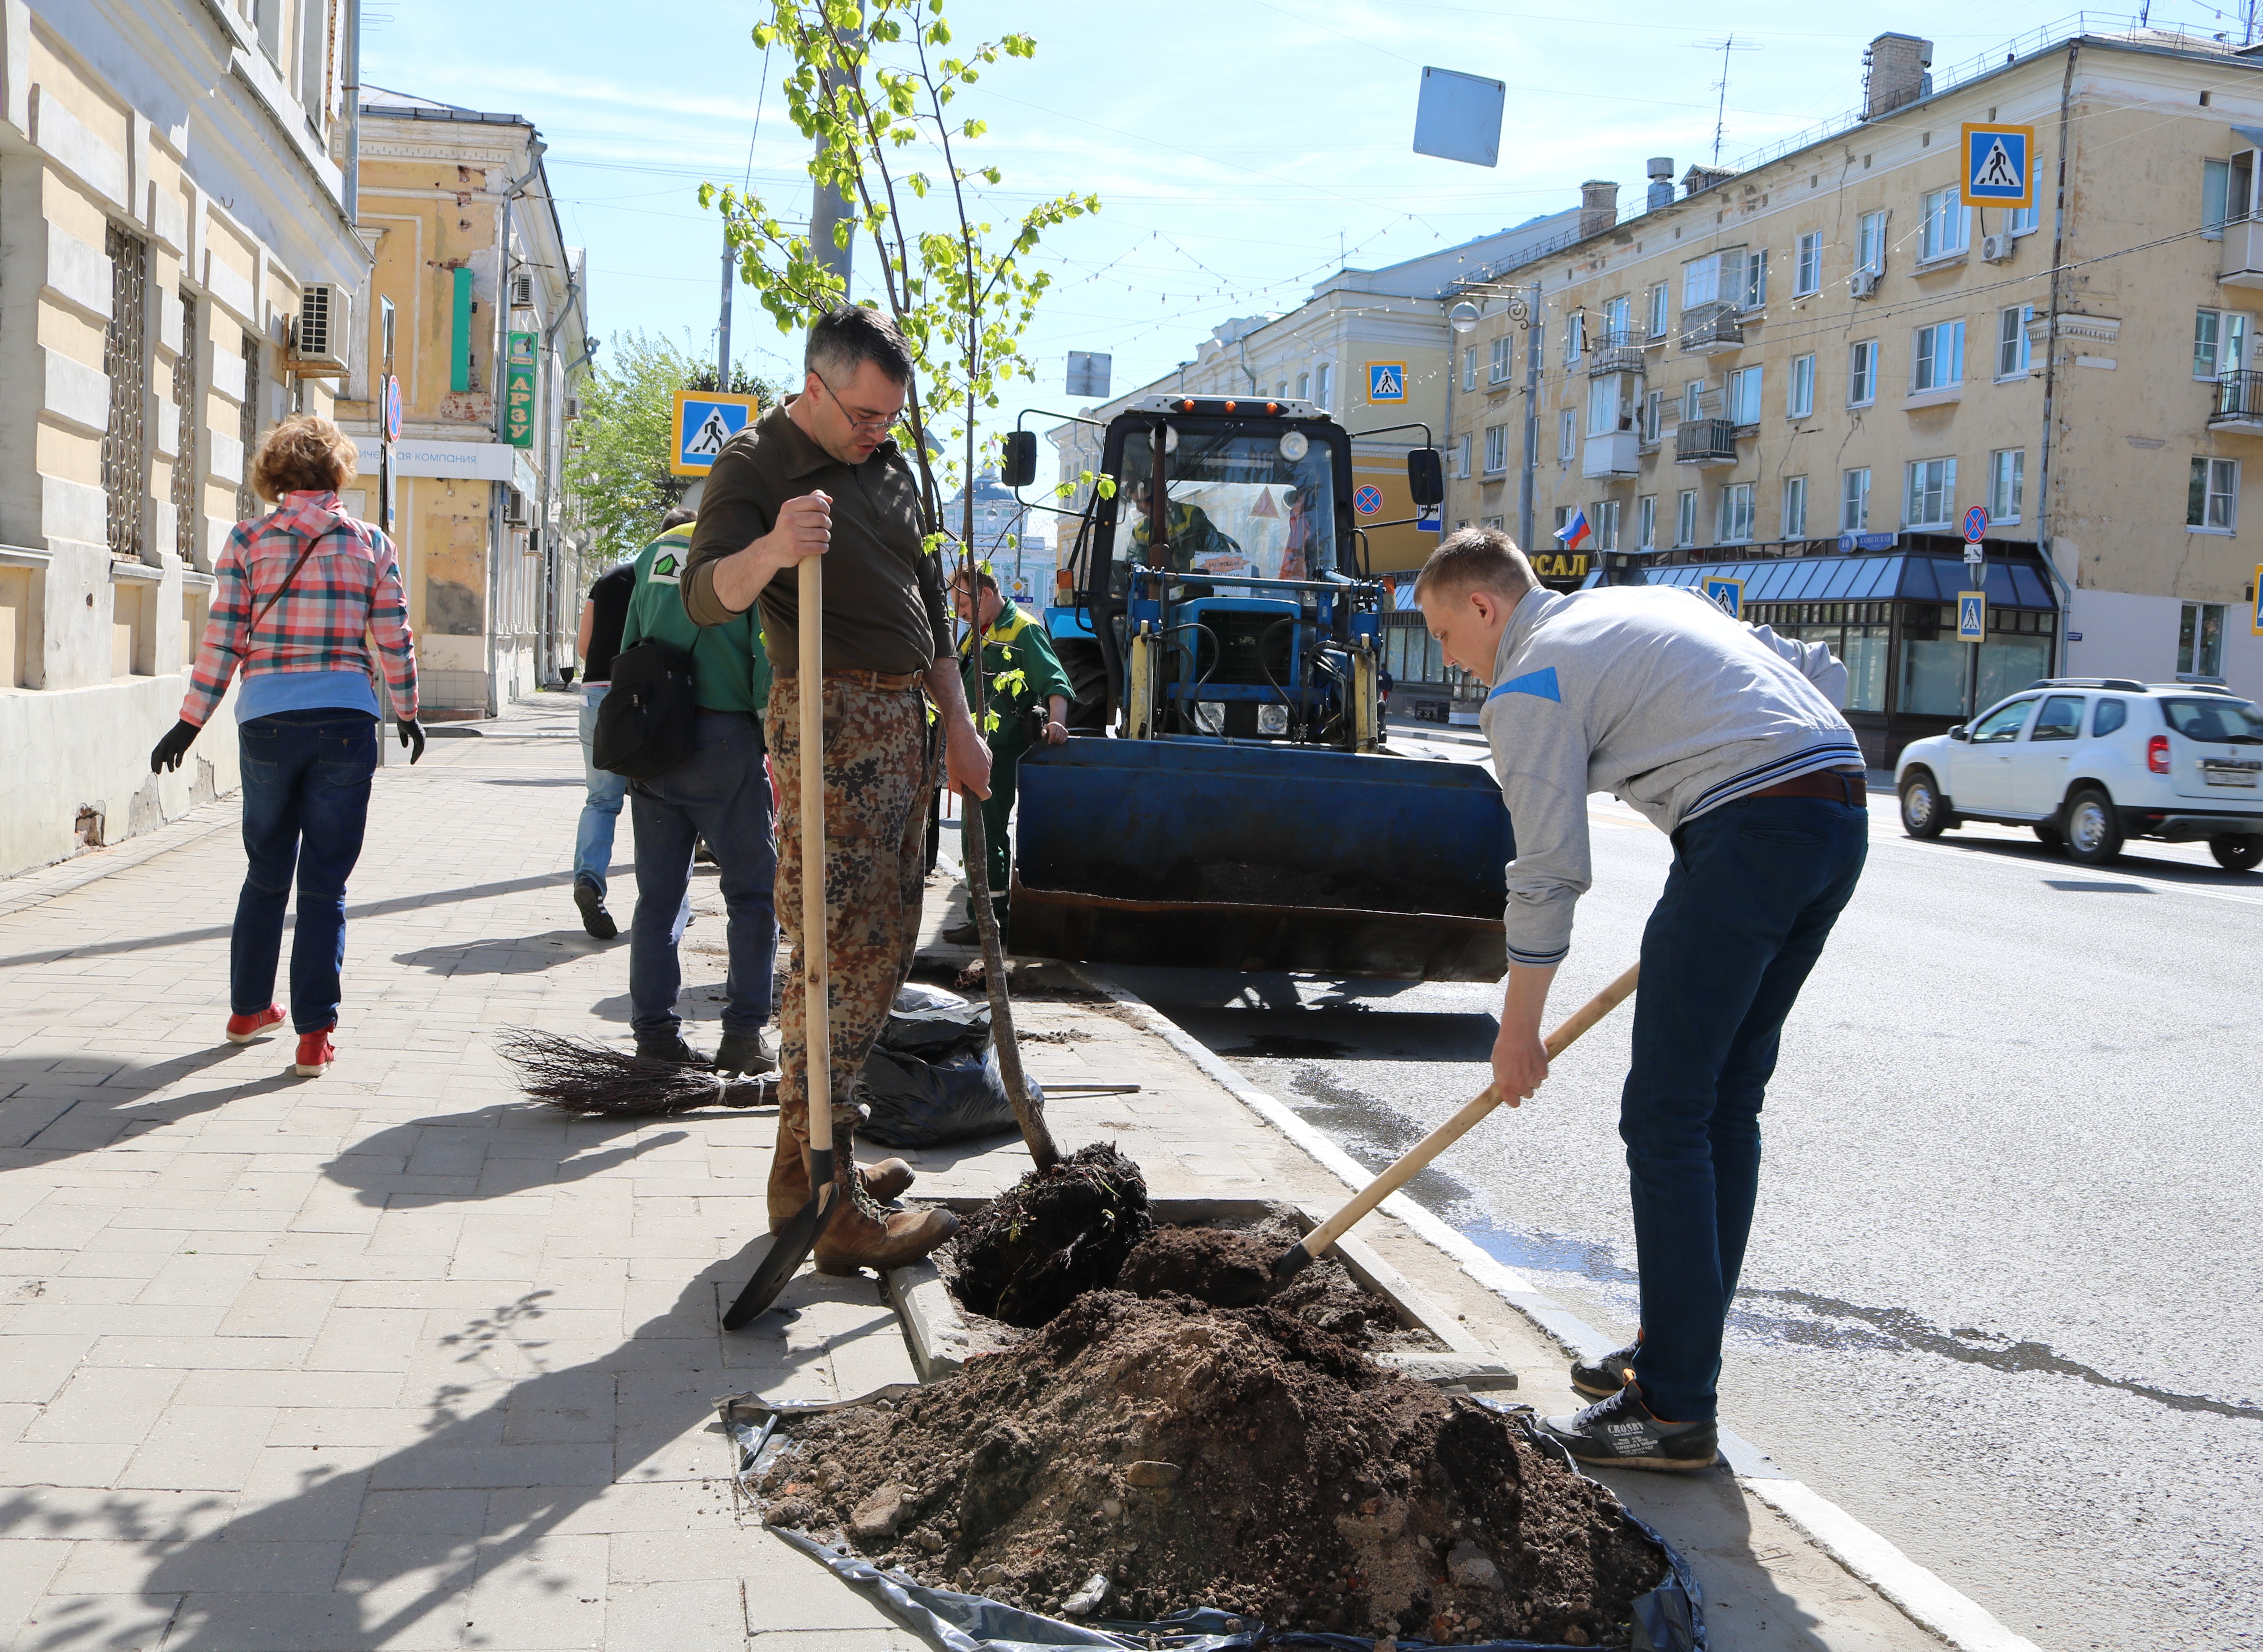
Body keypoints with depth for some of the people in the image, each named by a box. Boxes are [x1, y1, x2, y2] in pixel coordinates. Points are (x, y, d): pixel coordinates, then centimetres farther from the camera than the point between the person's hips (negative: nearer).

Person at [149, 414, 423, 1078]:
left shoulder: (248, 540, 3)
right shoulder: (370, 543, 3)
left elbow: (222, 641, 0)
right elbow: (395, 641, 3)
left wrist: (190, 723, 7)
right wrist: (408, 716, 16)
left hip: (266, 719, 1)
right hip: (345, 719, -1)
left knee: (266, 873, 18)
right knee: (325, 884, 4)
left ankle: (248, 1009, 30)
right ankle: (315, 1035, 2)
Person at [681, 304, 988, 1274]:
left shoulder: (891, 467, 18)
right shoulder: (756, 465, -6)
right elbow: (706, 597, -21)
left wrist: (957, 724, 18)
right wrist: (768, 550, -41)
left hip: (905, 718, 9)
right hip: (828, 717, -9)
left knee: (888, 945, 10)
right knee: (840, 953, -13)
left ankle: (808, 1162, 20)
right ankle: (828, 1204, -12)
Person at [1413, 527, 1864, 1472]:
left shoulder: (1530, 683, 1)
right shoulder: (1651, 603, 27)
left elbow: (1548, 874, -3)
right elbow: (1824, 676, 26)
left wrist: (1517, 1035, 6)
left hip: (1747, 836, -9)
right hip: (1842, 811, 9)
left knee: (1666, 1118, -3)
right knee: (1727, 1105, 16)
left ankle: (1675, 1410, -1)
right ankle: (1680, 1353, 24)